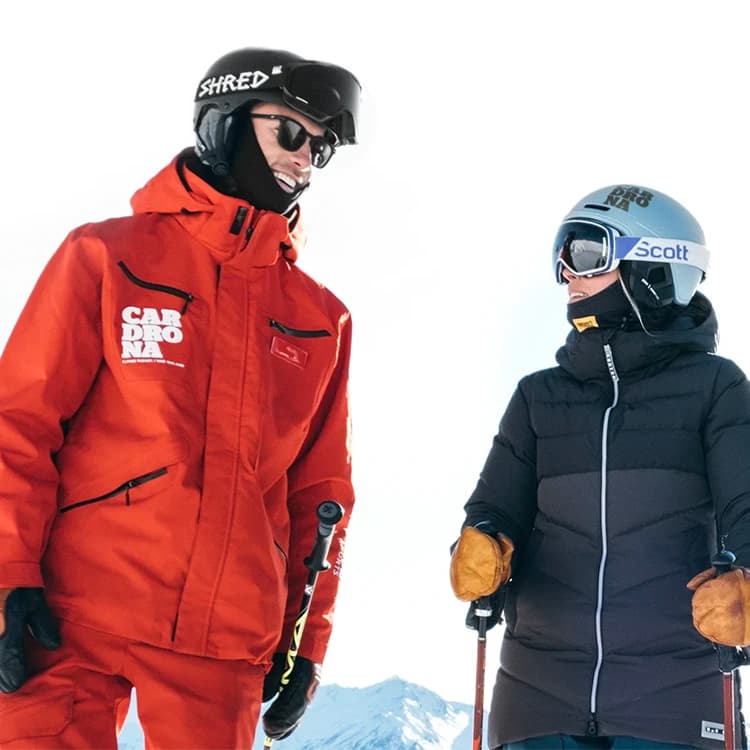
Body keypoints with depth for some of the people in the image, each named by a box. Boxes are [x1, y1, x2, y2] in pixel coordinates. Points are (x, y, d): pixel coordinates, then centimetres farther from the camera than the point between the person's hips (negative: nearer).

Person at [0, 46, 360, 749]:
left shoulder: (321, 318, 14)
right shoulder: (110, 256, 5)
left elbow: (319, 488, 17)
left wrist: (308, 637, 13)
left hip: (228, 643, 3)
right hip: (73, 622, -3)